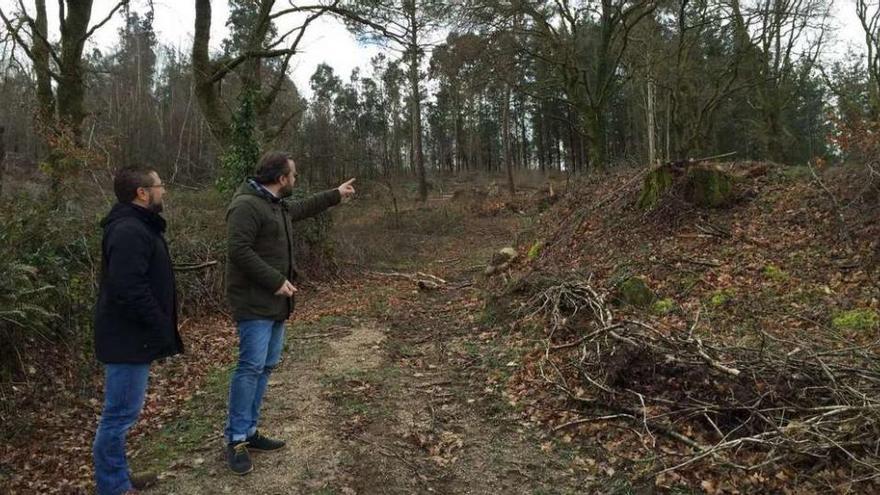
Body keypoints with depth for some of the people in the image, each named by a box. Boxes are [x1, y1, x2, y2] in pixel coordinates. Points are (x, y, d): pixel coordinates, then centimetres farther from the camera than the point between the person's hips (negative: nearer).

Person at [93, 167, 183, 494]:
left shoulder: (136, 226, 13)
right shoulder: (129, 232, -21)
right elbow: (130, 290, -29)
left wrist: (162, 329, 16)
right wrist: (163, 331, -20)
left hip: (131, 335, 11)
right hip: (129, 339, -11)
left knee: (120, 412, 19)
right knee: (121, 413, 0)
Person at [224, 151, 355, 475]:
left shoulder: (278, 205, 16)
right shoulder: (246, 205, -16)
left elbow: (303, 209, 37)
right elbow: (238, 250, -24)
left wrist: (335, 195, 41)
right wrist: (276, 281, -22)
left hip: (275, 302, 10)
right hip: (254, 302, -10)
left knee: (267, 366, 12)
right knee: (251, 367, -9)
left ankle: (249, 430, 21)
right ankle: (236, 440, 1)